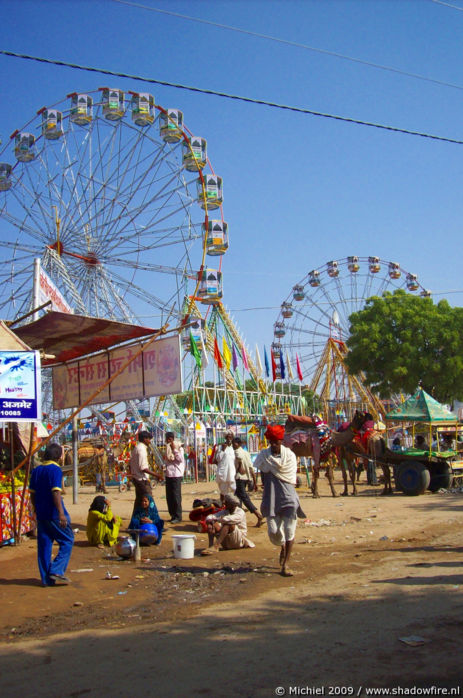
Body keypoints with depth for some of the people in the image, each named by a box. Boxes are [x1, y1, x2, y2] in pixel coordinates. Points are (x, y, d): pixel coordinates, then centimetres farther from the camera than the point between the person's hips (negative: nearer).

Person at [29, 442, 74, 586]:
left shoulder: (36, 470, 10)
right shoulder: (55, 469, -12)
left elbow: (32, 494, 14)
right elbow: (56, 492, -20)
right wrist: (61, 513, -22)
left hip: (41, 514, 7)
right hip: (54, 514, -7)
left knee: (44, 545, 10)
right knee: (67, 541, 5)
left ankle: (46, 578, 12)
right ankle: (56, 571, -5)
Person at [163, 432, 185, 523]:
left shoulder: (179, 447, -5)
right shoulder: (167, 448, 16)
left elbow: (180, 459, -17)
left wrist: (174, 449, -16)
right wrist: (163, 465, 7)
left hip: (176, 475, -7)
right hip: (168, 474, 7)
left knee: (176, 496, -6)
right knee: (169, 496, 8)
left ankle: (178, 516, -1)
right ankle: (173, 515, 17)